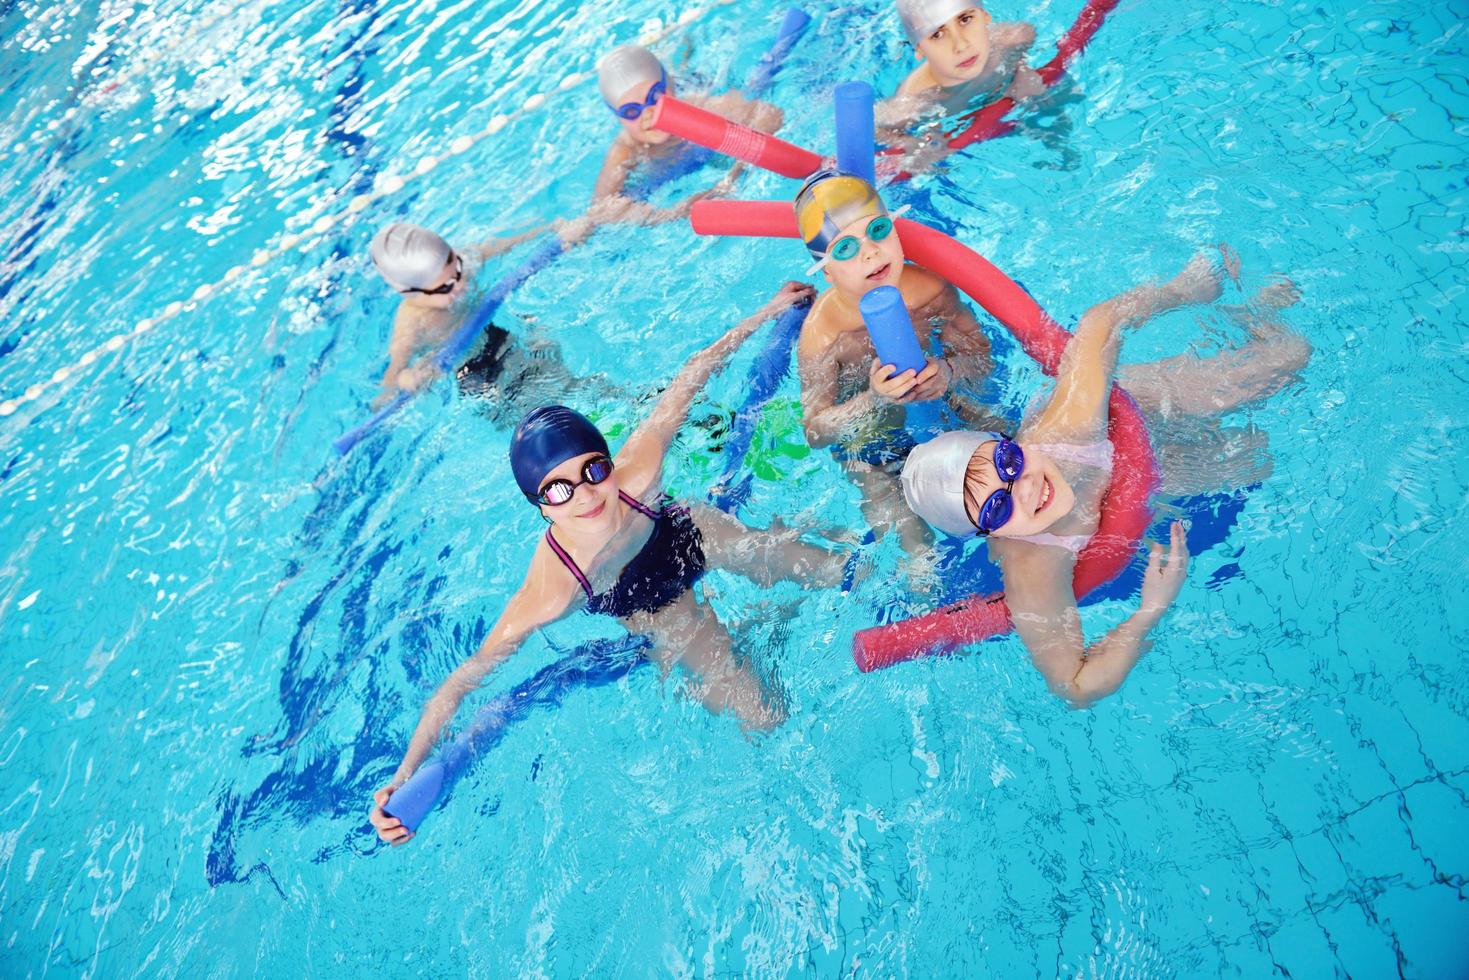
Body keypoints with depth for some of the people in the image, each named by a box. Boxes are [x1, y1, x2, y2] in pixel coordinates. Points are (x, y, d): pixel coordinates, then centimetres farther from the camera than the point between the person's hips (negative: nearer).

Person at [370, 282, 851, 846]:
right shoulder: (548, 594, -43)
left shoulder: (639, 471, -40)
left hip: (688, 532, 2)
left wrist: (768, 311, -17)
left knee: (840, 572, 8)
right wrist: (404, 777, -40)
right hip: (654, 606, -2)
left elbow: (691, 375, -26)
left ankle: (781, 536, 40)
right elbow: (461, 682, -33)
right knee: (764, 719, -2)